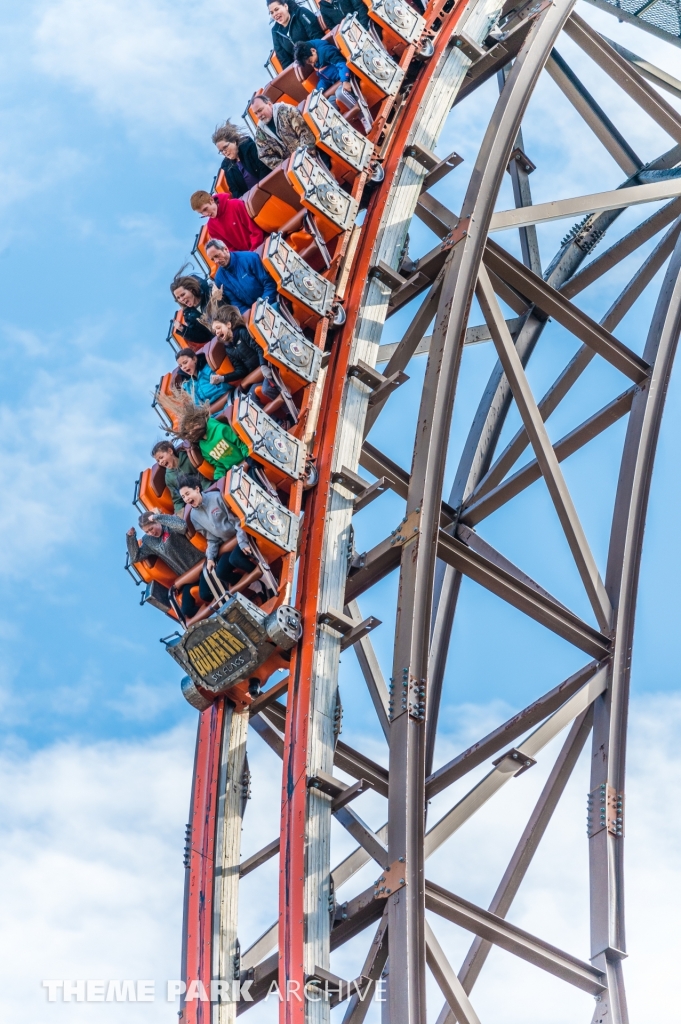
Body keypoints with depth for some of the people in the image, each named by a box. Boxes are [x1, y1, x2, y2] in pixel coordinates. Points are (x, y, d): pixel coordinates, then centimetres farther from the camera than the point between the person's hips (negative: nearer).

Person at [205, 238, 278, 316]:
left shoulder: (250, 258, -7)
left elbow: (270, 283, -8)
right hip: (250, 312, 2)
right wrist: (246, 312, -15)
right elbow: (234, 301, 4)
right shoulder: (219, 278, 3)